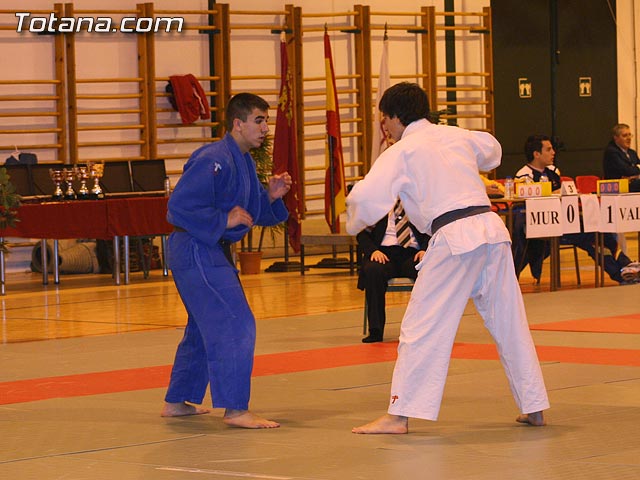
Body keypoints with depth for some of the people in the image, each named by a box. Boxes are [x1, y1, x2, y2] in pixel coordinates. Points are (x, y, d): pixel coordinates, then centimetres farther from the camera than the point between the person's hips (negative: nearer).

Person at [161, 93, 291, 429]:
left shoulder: (243, 161, 12)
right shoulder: (213, 161, -20)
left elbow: (252, 212, 19)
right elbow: (179, 206, -25)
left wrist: (270, 196, 0)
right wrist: (224, 220, -22)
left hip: (211, 252, 11)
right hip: (196, 252, -11)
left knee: (204, 328, 21)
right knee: (235, 325, -15)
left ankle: (177, 401, 32)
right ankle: (235, 410, -14)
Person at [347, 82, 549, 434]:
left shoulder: (401, 152, 0)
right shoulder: (456, 135, 18)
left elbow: (367, 198, -9)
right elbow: (491, 150, 39)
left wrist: (352, 224, 11)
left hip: (454, 239, -6)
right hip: (492, 229, 6)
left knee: (422, 327, -2)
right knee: (509, 322, 14)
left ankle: (399, 415, -3)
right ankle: (534, 408, 20)